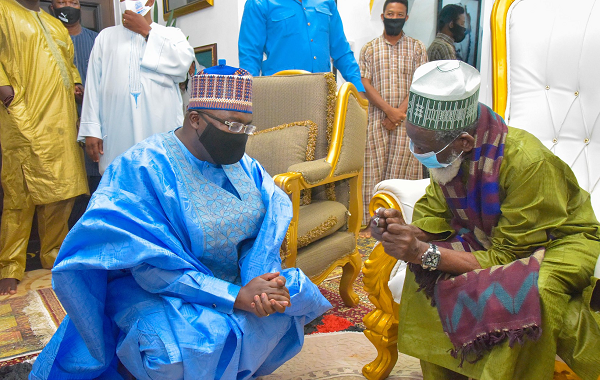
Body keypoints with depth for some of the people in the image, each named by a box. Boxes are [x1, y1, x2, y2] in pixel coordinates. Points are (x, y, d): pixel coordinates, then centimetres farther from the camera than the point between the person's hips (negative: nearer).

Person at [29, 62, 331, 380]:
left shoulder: (245, 167, 3)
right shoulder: (142, 168, -18)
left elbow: (264, 231, -4)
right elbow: (154, 263, -24)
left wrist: (263, 282, -26)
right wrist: (236, 296, -30)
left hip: (235, 284, 7)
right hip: (156, 291, -6)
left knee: (299, 297, -11)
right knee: (205, 341, -33)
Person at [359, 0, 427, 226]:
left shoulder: (417, 48, 9)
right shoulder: (369, 49, 9)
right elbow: (365, 84, -1)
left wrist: (399, 113, -12)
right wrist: (390, 111, -12)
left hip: (407, 121, 0)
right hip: (377, 120, 0)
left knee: (404, 168, 0)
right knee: (375, 169, 0)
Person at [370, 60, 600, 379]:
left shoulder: (526, 162, -34)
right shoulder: (448, 153, -15)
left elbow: (507, 257, -29)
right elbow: (434, 216, -5)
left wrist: (425, 253, -37)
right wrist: (404, 231, -28)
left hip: (560, 243, -6)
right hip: (490, 238, 7)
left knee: (531, 292, -36)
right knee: (425, 267, -9)